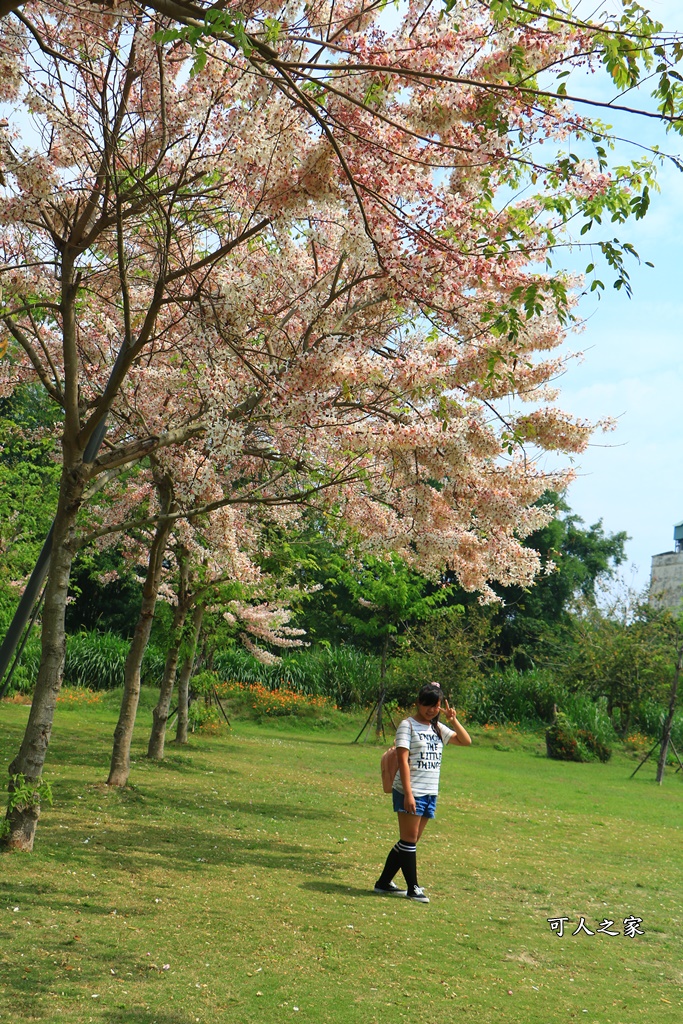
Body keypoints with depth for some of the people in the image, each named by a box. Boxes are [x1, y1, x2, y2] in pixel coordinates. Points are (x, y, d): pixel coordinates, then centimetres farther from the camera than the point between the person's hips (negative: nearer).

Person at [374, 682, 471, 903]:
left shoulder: (438, 728, 14)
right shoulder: (408, 725, -5)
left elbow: (466, 741, 13)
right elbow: (403, 760, -12)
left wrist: (453, 720, -3)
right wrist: (408, 793, -20)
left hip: (430, 793, 7)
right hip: (411, 792, -7)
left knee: (410, 841, 10)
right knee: (409, 840, -2)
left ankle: (384, 883, 19)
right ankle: (413, 888, 8)